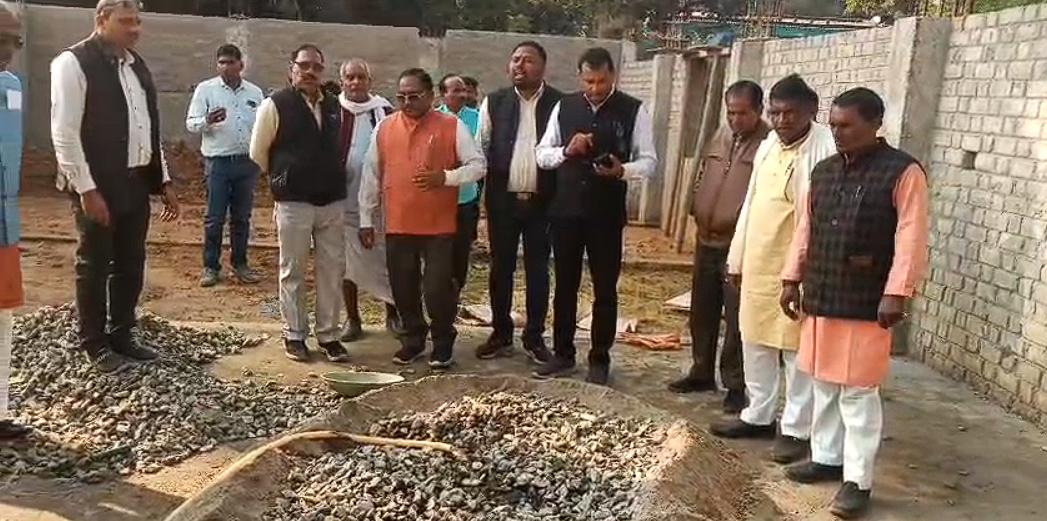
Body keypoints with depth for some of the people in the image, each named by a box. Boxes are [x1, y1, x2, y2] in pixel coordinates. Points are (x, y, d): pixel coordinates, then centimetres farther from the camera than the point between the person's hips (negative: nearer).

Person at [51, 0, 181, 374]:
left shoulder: (136, 65, 12)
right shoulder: (73, 63, -10)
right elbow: (64, 134, -14)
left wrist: (164, 179, 13)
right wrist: (86, 189, -18)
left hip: (136, 183, 7)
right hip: (98, 187, -7)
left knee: (131, 265, 13)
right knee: (94, 266, 6)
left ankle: (121, 336, 28)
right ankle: (95, 344, 19)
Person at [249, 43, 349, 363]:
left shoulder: (334, 108, 8)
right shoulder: (276, 106, -6)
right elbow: (258, 153, 1)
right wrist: (282, 178, 9)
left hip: (333, 201, 5)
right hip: (294, 202, -4)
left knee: (332, 270, 8)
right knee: (293, 271, 5)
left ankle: (328, 335, 19)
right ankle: (294, 335, 17)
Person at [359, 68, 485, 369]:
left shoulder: (452, 126, -2)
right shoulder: (384, 127, 6)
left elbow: (478, 165, -3)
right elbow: (371, 175, 10)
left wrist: (445, 177, -20)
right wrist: (366, 219, 9)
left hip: (439, 225, -3)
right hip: (397, 225, 3)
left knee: (438, 287, -2)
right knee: (403, 287, 10)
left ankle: (443, 343, 17)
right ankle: (412, 339, 28)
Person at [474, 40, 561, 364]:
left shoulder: (560, 104, -2)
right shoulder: (494, 103, 4)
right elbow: (480, 149, 6)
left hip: (542, 201, -1)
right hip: (502, 200, 2)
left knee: (538, 270, 6)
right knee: (501, 269, 9)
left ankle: (534, 338, 18)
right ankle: (500, 335, 22)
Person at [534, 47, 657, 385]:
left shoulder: (633, 111, -3)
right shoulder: (564, 107, 6)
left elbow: (649, 161, -3)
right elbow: (541, 155, 8)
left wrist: (622, 170, -23)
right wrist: (566, 151, -13)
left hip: (607, 214, -3)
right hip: (565, 210, 3)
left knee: (605, 288, 7)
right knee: (565, 284, 12)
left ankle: (600, 359, 20)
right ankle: (563, 354, 26)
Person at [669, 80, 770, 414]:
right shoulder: (721, 136, 12)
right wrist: (697, 209, 13)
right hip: (706, 241, 7)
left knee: (737, 319, 0)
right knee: (702, 312, 16)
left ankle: (736, 384, 11)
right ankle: (702, 373, 30)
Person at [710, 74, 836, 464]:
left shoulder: (826, 149, -15)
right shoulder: (768, 145, 11)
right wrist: (737, 258, 15)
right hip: (757, 265, 8)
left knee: (797, 350, 3)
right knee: (755, 343, 16)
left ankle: (796, 429, 15)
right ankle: (758, 415, 30)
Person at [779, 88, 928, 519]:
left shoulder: (902, 172, -9)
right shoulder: (823, 171, 11)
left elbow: (910, 238, -14)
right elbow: (804, 229, 16)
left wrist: (896, 293, -19)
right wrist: (792, 279, 13)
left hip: (866, 304, -6)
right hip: (820, 297, 7)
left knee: (858, 392, -1)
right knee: (824, 385, 16)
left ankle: (858, 480, 8)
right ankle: (826, 458, 30)